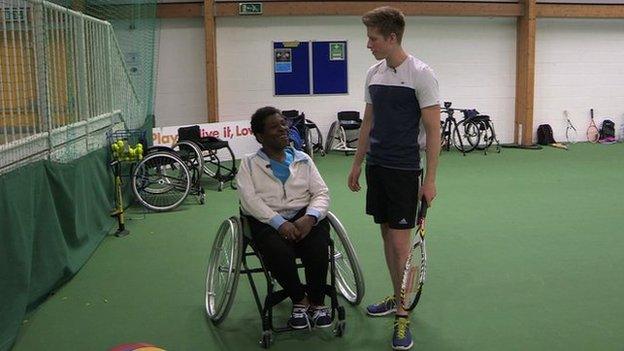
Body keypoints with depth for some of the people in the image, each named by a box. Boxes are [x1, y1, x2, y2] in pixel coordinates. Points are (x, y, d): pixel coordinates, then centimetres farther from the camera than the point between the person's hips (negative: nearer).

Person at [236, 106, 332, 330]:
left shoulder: (303, 160, 15)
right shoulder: (249, 164, 8)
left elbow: (322, 193, 7)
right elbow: (249, 199, -7)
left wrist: (309, 218, -15)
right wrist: (280, 223, -20)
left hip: (305, 217, 2)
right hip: (267, 220, -1)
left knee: (318, 247, -30)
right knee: (279, 252, -33)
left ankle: (317, 302, -4)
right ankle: (300, 300, -5)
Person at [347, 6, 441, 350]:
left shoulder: (421, 74, -12)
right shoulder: (373, 73, 8)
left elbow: (433, 131, -12)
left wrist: (430, 180, -15)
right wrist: (357, 165, 16)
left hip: (404, 170, -7)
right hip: (376, 166, 7)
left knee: (400, 242, -5)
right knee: (386, 235, 14)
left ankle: (402, 315, 6)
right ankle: (397, 297, 28)